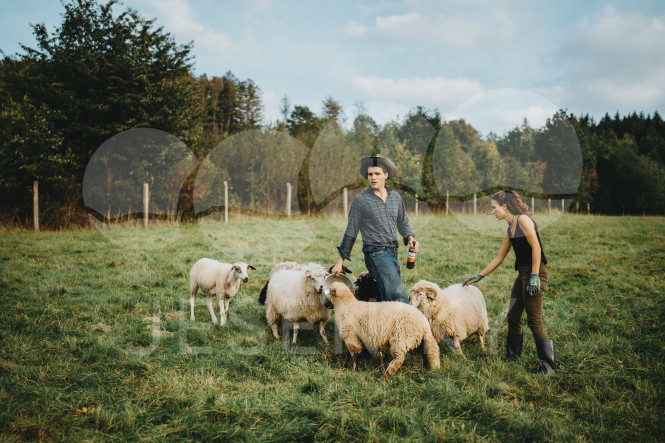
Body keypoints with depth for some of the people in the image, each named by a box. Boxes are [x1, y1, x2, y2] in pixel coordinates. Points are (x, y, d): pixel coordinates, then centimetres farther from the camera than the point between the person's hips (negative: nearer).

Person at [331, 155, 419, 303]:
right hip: (376, 254, -6)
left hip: (393, 253, 6)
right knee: (400, 298, -20)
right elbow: (351, 232, 4)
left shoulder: (395, 197, 15)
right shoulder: (360, 200, 0)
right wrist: (340, 262, 5)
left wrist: (410, 238, 5)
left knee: (389, 300, 5)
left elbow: (403, 223, 26)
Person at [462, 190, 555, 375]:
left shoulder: (523, 220, -10)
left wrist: (534, 276, -20)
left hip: (535, 273, -9)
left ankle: (549, 367, 0)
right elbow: (498, 258, 24)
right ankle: (512, 358, 24)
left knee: (534, 322, -7)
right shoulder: (509, 231, 17)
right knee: (513, 317, 13)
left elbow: (535, 247, -16)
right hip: (522, 274, 9)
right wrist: (479, 276, 27)